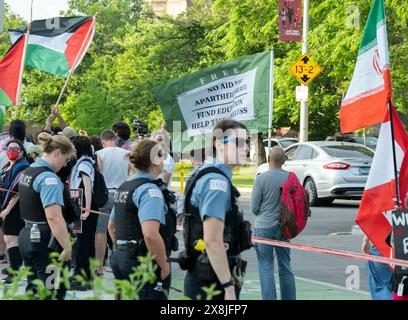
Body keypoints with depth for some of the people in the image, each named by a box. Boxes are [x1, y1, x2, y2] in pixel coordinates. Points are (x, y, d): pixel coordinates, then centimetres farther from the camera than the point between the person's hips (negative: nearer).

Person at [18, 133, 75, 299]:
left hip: (26, 234, 10)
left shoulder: (27, 172, 11)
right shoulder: (49, 178, -19)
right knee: (55, 292, -4)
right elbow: (53, 217, -28)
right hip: (44, 240, -9)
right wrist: (67, 247, -26)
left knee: (34, 288, 14)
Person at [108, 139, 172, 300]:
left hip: (120, 257, 10)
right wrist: (164, 265, -18)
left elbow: (112, 226, 26)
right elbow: (150, 234, -28)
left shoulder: (124, 187, 14)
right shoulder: (149, 190, -16)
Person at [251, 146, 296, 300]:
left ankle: (269, 298, -1)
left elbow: (254, 207, -7)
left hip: (264, 228, -4)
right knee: (285, 268, 13)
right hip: (283, 228, 4)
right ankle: (289, 298, 17)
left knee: (266, 268, 1)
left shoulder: (261, 178, -13)